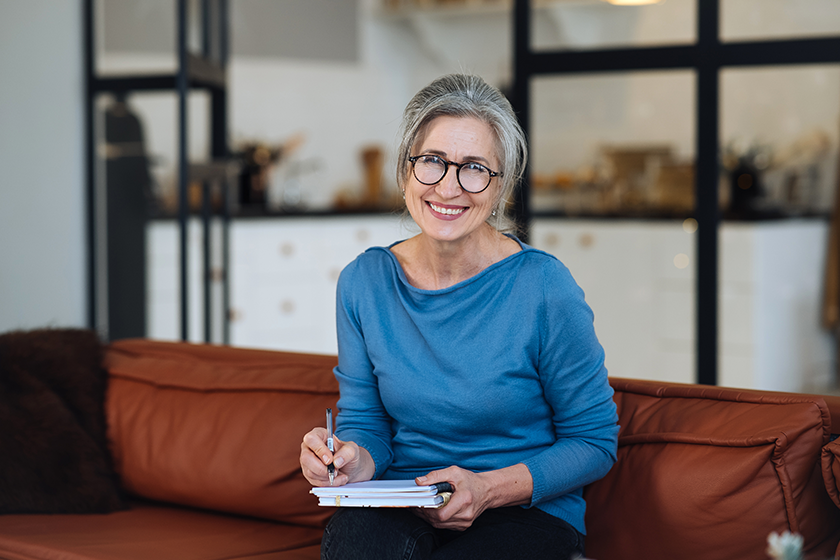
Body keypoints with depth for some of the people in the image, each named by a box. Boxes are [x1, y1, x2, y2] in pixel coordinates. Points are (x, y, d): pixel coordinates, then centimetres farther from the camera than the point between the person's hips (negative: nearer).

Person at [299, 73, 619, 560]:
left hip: (527, 512, -2)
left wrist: (489, 489, -18)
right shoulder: (364, 282, 0)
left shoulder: (543, 287, -12)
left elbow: (594, 441, -4)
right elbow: (365, 421, 10)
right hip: (400, 509, 3)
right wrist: (355, 461, -14)